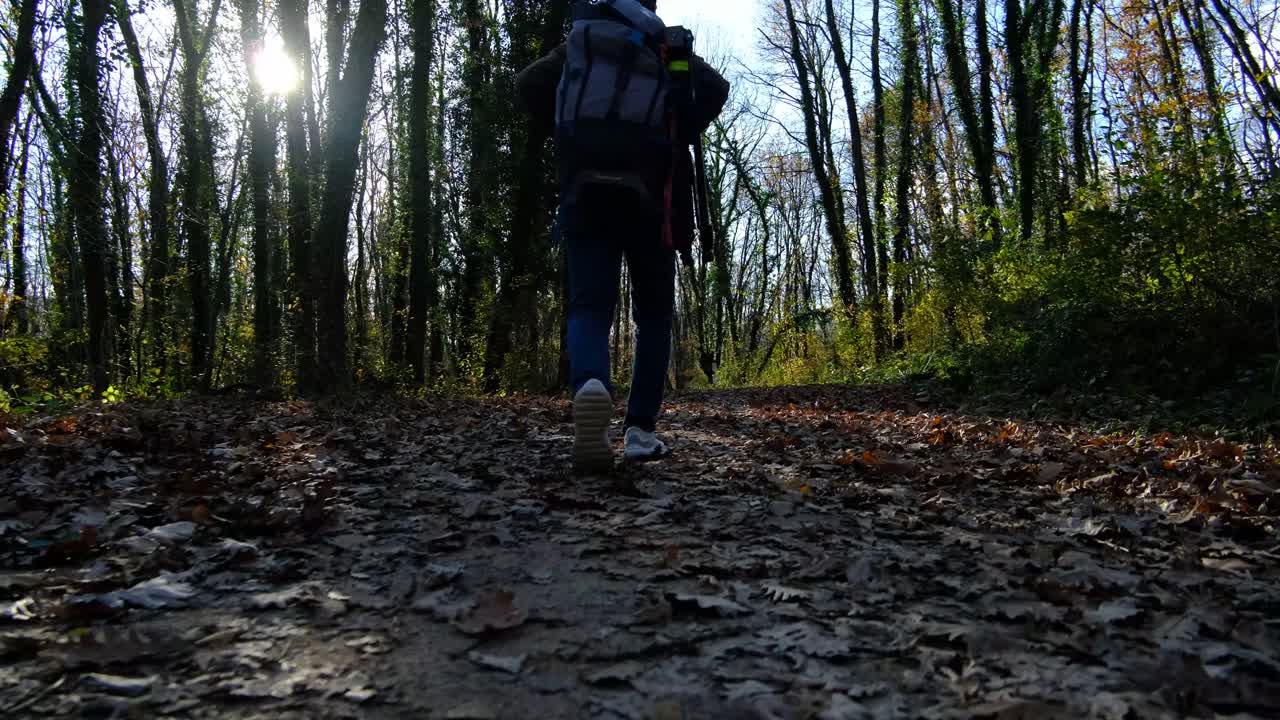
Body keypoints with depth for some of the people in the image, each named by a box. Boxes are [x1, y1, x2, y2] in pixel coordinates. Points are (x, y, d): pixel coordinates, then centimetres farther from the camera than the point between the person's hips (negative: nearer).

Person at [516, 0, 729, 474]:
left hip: (585, 194, 1)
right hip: (649, 195, -1)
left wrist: (568, 137, 13)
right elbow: (714, 89, -3)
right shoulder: (668, 48, 15)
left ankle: (591, 388, -36)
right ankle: (640, 429, 2)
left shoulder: (578, 45, 19)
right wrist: (676, 141, 5)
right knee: (653, 315, 9)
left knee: (589, 308, -4)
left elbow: (529, 85, 4)